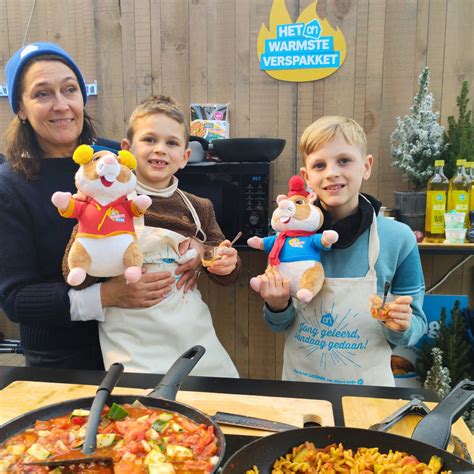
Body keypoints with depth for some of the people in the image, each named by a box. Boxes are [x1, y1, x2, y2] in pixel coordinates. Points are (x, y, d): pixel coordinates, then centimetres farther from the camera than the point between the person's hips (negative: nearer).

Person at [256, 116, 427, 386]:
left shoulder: (398, 238, -15)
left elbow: (415, 326, -3)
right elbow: (281, 326, 0)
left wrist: (400, 328, -23)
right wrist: (277, 307, -20)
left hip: (367, 384, -1)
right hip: (299, 381, 1)